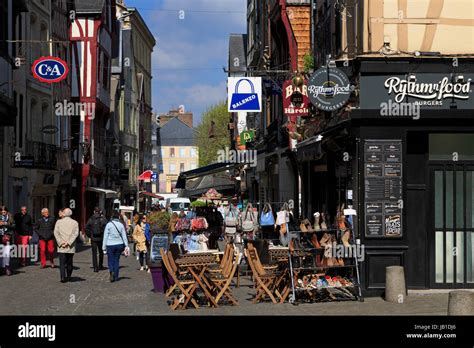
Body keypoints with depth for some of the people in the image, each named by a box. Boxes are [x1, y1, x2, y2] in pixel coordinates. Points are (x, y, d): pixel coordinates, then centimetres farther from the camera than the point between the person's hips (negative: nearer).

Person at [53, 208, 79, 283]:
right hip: (71, 248, 1)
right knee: (69, 262, 13)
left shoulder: (59, 222, 4)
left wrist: (60, 242, -8)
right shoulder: (75, 222, 3)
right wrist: (68, 242, -9)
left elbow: (56, 233, -4)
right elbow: (76, 234, -7)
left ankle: (63, 277, -14)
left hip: (61, 247, -1)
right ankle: (68, 277, 20)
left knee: (62, 263, -2)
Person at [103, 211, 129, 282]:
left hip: (110, 245, -2)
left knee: (110, 260, 3)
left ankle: (111, 271, -24)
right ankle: (116, 277, 11)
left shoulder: (109, 224, -4)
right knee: (117, 260, 10)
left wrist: (104, 246, 2)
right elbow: (124, 236, 5)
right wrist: (126, 246, 8)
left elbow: (105, 236, -2)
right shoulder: (121, 225, 3)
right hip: (119, 244, 3)